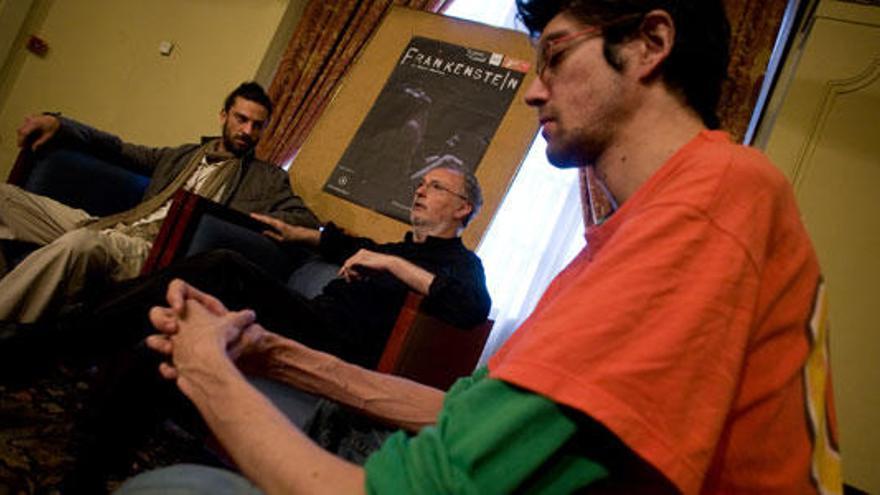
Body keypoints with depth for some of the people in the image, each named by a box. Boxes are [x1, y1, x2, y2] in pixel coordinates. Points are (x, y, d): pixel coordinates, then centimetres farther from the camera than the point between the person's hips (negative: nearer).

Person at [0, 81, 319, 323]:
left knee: (81, 242, -38)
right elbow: (122, 151, 30)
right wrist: (58, 125, 17)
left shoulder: (267, 178, 14)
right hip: (111, 228, 6)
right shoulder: (184, 155, 27)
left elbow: (306, 221, 1)